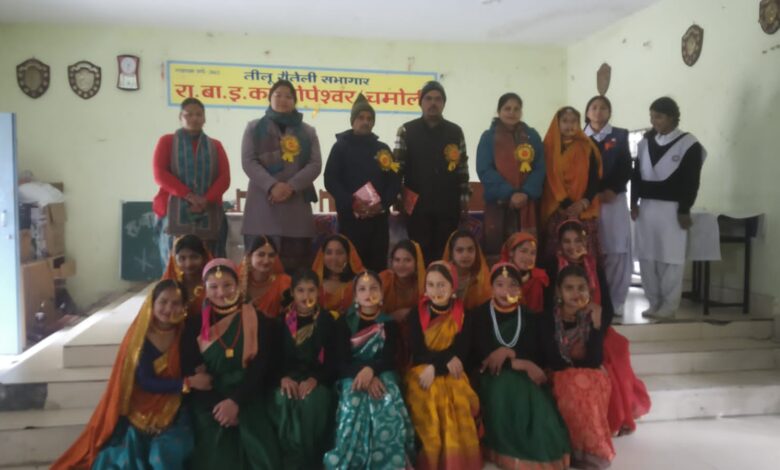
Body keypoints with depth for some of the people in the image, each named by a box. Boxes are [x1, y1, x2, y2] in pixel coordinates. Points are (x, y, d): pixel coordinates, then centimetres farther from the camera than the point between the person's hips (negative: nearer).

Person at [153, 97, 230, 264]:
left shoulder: (215, 146, 18)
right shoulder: (167, 141, 13)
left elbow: (225, 178, 5)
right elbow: (160, 174, 0)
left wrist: (206, 201, -13)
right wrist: (187, 195, -15)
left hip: (208, 215, 2)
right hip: (175, 214, -1)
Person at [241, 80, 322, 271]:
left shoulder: (307, 131, 17)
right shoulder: (255, 127, 14)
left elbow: (315, 164, 4)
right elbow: (248, 162, 1)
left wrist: (291, 186, -12)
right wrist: (272, 185, -15)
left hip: (297, 205, 1)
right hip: (263, 203, -1)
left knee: (296, 265, -3)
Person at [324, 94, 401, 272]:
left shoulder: (383, 148, 14)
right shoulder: (341, 146, 6)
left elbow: (395, 180, 8)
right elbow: (330, 180, -3)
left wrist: (383, 204, -9)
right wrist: (351, 203, -16)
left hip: (379, 216, 3)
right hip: (350, 216, -2)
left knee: (378, 264, 4)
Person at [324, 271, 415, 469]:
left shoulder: (388, 323, 7)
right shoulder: (346, 322, 5)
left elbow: (389, 358, -5)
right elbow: (343, 360, -4)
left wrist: (371, 370, -28)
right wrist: (364, 375, -24)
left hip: (381, 374, 1)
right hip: (353, 374, 0)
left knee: (389, 403, -33)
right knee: (353, 404, -34)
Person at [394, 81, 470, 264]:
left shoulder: (455, 132, 8)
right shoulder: (406, 131, 3)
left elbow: (462, 168, 8)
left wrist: (464, 197, 4)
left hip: (448, 205, 2)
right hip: (418, 205, -2)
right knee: (420, 253, 3)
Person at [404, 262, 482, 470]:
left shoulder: (462, 315, 5)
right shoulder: (417, 313, 4)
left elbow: (462, 351, -3)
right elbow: (418, 351, -3)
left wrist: (436, 366, -17)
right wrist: (446, 358, -15)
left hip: (451, 374, 1)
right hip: (423, 372, 0)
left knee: (458, 408, -23)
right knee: (428, 405, -26)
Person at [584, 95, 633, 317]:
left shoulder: (620, 136, 13)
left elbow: (626, 168, 5)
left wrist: (612, 190, -10)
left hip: (614, 199, 0)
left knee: (616, 251, -3)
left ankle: (615, 302, 4)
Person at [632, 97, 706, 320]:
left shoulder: (688, 144, -3)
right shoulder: (645, 142, 12)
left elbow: (691, 181, -6)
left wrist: (684, 211, -11)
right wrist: (634, 202, 5)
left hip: (672, 208, -5)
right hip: (646, 206, 5)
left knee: (670, 259, -1)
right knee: (646, 257, 6)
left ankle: (668, 306, 6)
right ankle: (654, 303, 16)